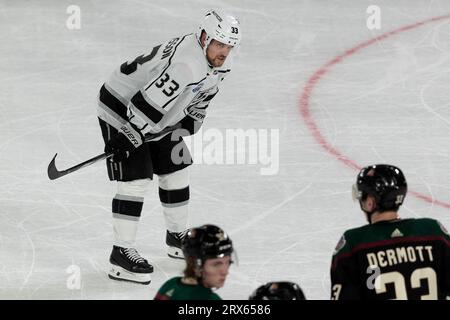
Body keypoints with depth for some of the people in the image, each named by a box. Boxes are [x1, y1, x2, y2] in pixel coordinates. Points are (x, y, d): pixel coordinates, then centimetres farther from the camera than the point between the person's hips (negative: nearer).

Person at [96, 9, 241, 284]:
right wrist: (126, 138, -31)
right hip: (122, 109, -10)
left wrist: (191, 121, 11)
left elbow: (202, 94, 17)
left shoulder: (219, 63, -5)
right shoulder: (187, 63, -36)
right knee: (135, 180, -14)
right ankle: (122, 254, -9)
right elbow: (147, 102, -36)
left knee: (176, 172, 16)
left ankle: (178, 238, 33)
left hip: (157, 119, 10)